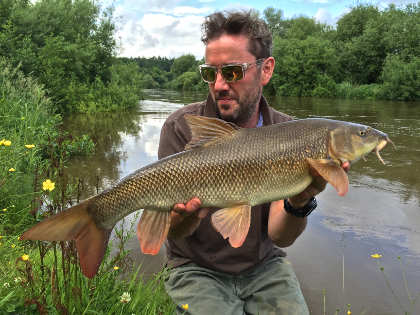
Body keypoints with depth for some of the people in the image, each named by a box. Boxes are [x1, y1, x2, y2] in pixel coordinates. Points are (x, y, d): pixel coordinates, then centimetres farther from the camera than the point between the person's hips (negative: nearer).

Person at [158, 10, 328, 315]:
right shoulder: (182, 127, -14)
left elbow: (278, 236, -14)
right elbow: (173, 232, -13)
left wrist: (299, 205, -34)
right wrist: (188, 216, -35)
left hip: (263, 265, 2)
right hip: (197, 268, -1)